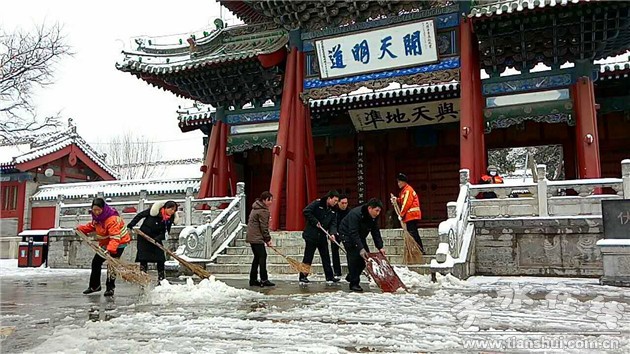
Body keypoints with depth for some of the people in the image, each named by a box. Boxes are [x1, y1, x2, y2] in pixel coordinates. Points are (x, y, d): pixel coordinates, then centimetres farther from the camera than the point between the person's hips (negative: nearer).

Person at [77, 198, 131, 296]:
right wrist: (81, 229, 5)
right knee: (96, 262, 14)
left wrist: (110, 249, -51)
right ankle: (94, 286, 30)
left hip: (118, 243, -9)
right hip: (105, 243, 9)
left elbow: (115, 237, -40)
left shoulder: (112, 219, -33)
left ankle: (110, 288, -1)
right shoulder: (96, 216, -6)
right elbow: (92, 226, 18)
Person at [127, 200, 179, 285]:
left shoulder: (170, 219, -9)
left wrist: (158, 238, -25)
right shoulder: (154, 210, -21)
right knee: (143, 258, -5)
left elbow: (166, 232, -8)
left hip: (156, 239, 3)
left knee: (160, 259, -3)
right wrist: (131, 224, -10)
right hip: (143, 236, -3)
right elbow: (140, 215, -8)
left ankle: (161, 279, 7)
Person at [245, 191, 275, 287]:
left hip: (251, 237, 10)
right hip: (257, 238, -10)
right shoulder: (263, 211, -14)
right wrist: (268, 239, -6)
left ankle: (253, 280, 16)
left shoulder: (256, 208, 17)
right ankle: (264, 280, -6)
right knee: (262, 256, -7)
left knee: (257, 257, 13)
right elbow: (263, 226, -16)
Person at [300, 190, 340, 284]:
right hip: (311, 235, -7)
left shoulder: (333, 210, 8)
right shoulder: (317, 203, -12)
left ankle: (329, 277, 17)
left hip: (322, 236, 7)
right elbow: (306, 212, -20)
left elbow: (333, 223, 3)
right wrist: (316, 222, -20)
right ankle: (303, 276, 10)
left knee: (326, 257, 10)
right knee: (308, 257, 0)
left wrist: (332, 233, -16)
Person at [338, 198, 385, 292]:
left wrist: (380, 247, -14)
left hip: (359, 236, 8)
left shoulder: (373, 217, -9)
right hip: (347, 234, -8)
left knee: (366, 256, 1)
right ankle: (354, 284, -10)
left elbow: (376, 233, -5)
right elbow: (353, 233, -37)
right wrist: (360, 248, -43)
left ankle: (351, 277, 17)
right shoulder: (355, 214, -34)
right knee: (354, 257, -18)